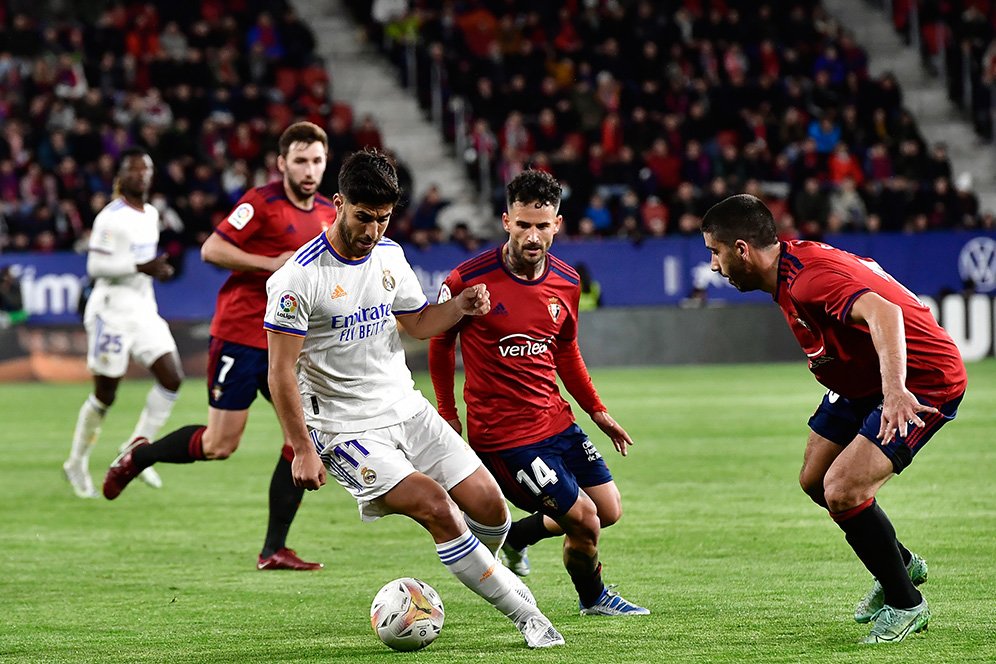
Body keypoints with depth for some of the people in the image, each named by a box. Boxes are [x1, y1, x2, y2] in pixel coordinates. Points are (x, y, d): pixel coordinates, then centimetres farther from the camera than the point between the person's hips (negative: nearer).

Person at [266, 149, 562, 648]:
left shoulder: (389, 255, 4)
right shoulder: (299, 278, -17)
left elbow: (418, 323, 17)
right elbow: (281, 372, -15)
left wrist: (461, 306, -4)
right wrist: (303, 450, -18)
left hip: (407, 409, 7)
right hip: (346, 429, -7)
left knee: (488, 505, -2)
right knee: (436, 505, -23)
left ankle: (483, 571, 33)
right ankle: (523, 613, -10)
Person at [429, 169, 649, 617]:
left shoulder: (566, 282, 1)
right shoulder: (470, 279, -17)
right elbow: (440, 341, -2)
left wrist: (596, 411, 16)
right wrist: (448, 414, 1)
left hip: (556, 420, 7)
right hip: (503, 434, -7)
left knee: (609, 511, 11)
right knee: (585, 523, -5)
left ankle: (517, 535, 33)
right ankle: (593, 598, 25)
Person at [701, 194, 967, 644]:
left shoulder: (810, 276, -29)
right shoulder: (791, 267, 1)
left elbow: (883, 312, -46)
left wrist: (896, 391, -60)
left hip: (925, 383, -11)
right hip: (863, 382, 11)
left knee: (841, 491, -20)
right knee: (814, 480, 16)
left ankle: (905, 605, -1)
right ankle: (901, 564, 38)